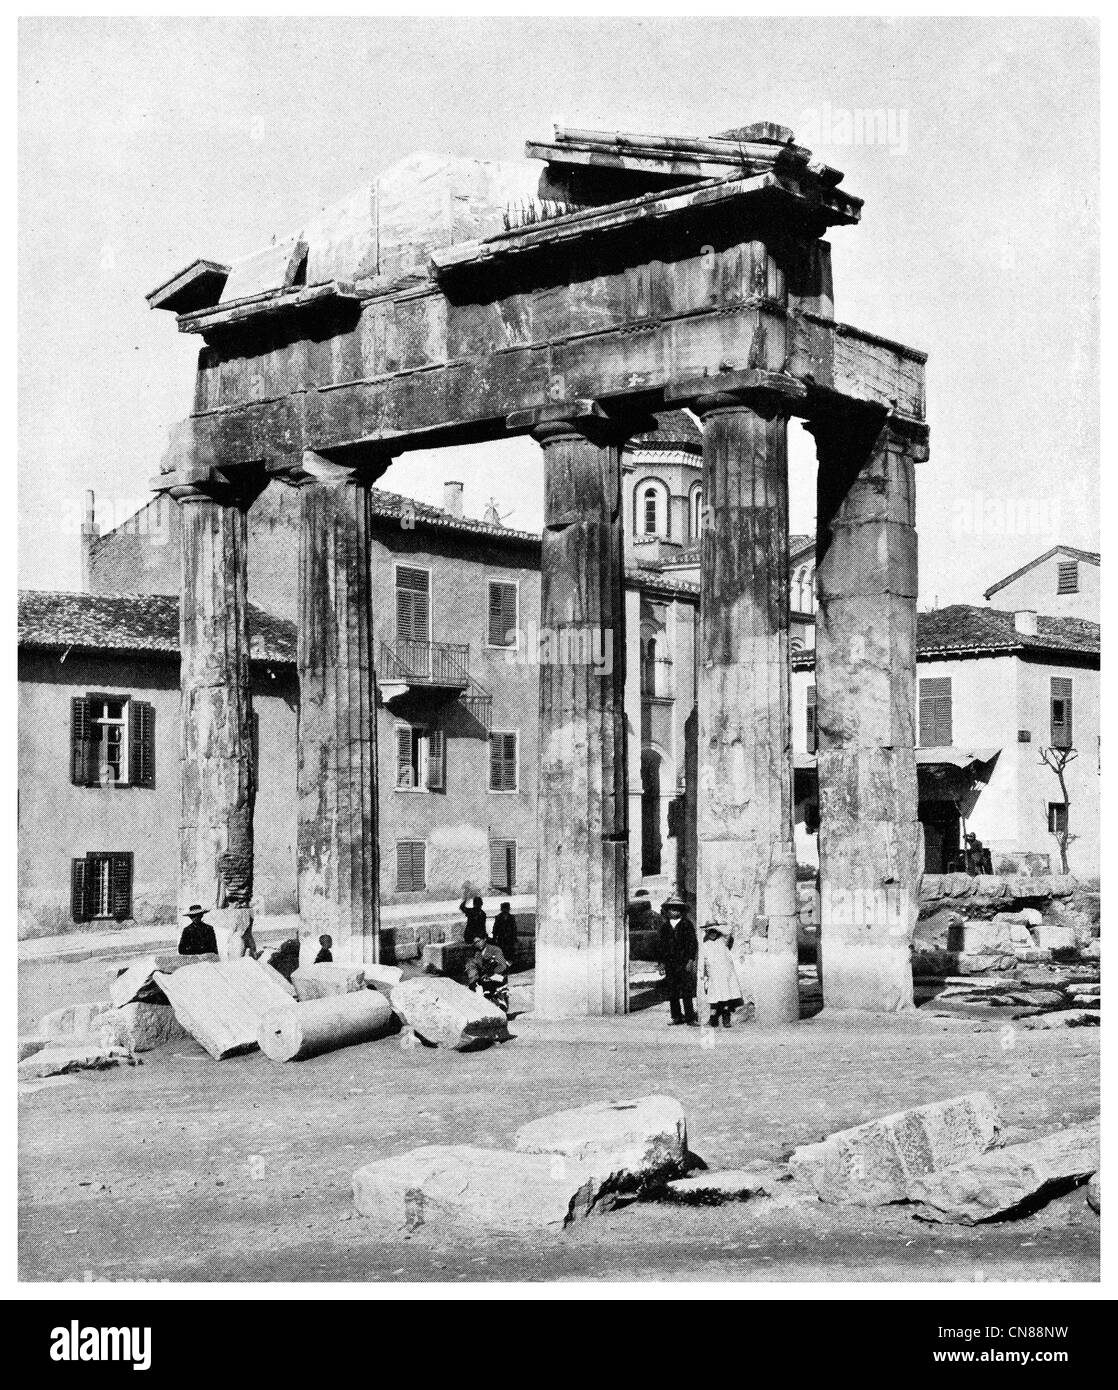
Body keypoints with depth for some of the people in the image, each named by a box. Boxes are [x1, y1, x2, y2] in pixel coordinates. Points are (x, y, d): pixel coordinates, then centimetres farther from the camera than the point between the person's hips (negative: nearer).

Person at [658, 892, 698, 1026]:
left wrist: (691, 960, -9)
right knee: (672, 992, 4)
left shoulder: (687, 924, 2)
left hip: (684, 963, -4)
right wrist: (662, 962, 11)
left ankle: (690, 1017, -2)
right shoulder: (665, 927, 13)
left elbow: (693, 943, -1)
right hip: (669, 963, 4)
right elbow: (662, 945, 17)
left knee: (687, 991, -7)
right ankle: (676, 1017, 10)